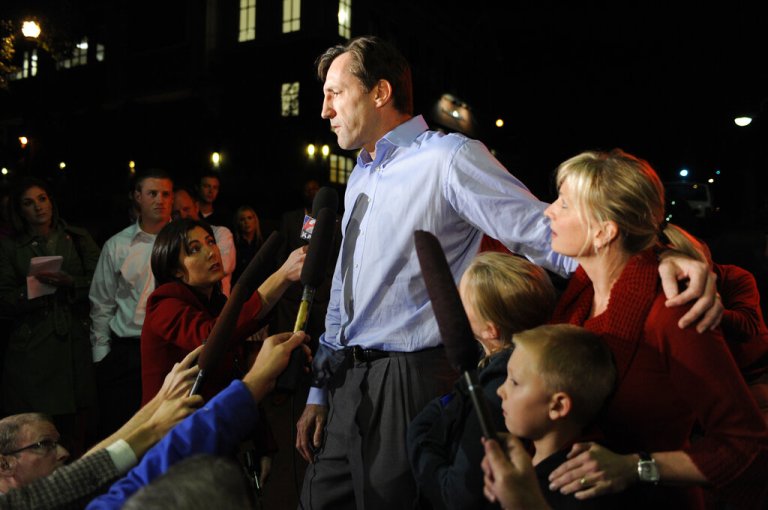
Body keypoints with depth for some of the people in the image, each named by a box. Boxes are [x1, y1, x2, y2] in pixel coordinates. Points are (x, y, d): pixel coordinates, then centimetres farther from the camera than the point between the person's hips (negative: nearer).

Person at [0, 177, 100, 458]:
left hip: (76, 340, 1)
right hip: (32, 347, -1)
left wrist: (70, 282, -13)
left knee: (76, 427, 1)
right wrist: (35, 288, -11)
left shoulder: (78, 238, 12)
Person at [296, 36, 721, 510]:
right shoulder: (361, 177, 14)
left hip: (405, 387, -8)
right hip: (344, 383, 8)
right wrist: (319, 392, 16)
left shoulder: (446, 156, -12)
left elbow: (545, 235, -18)